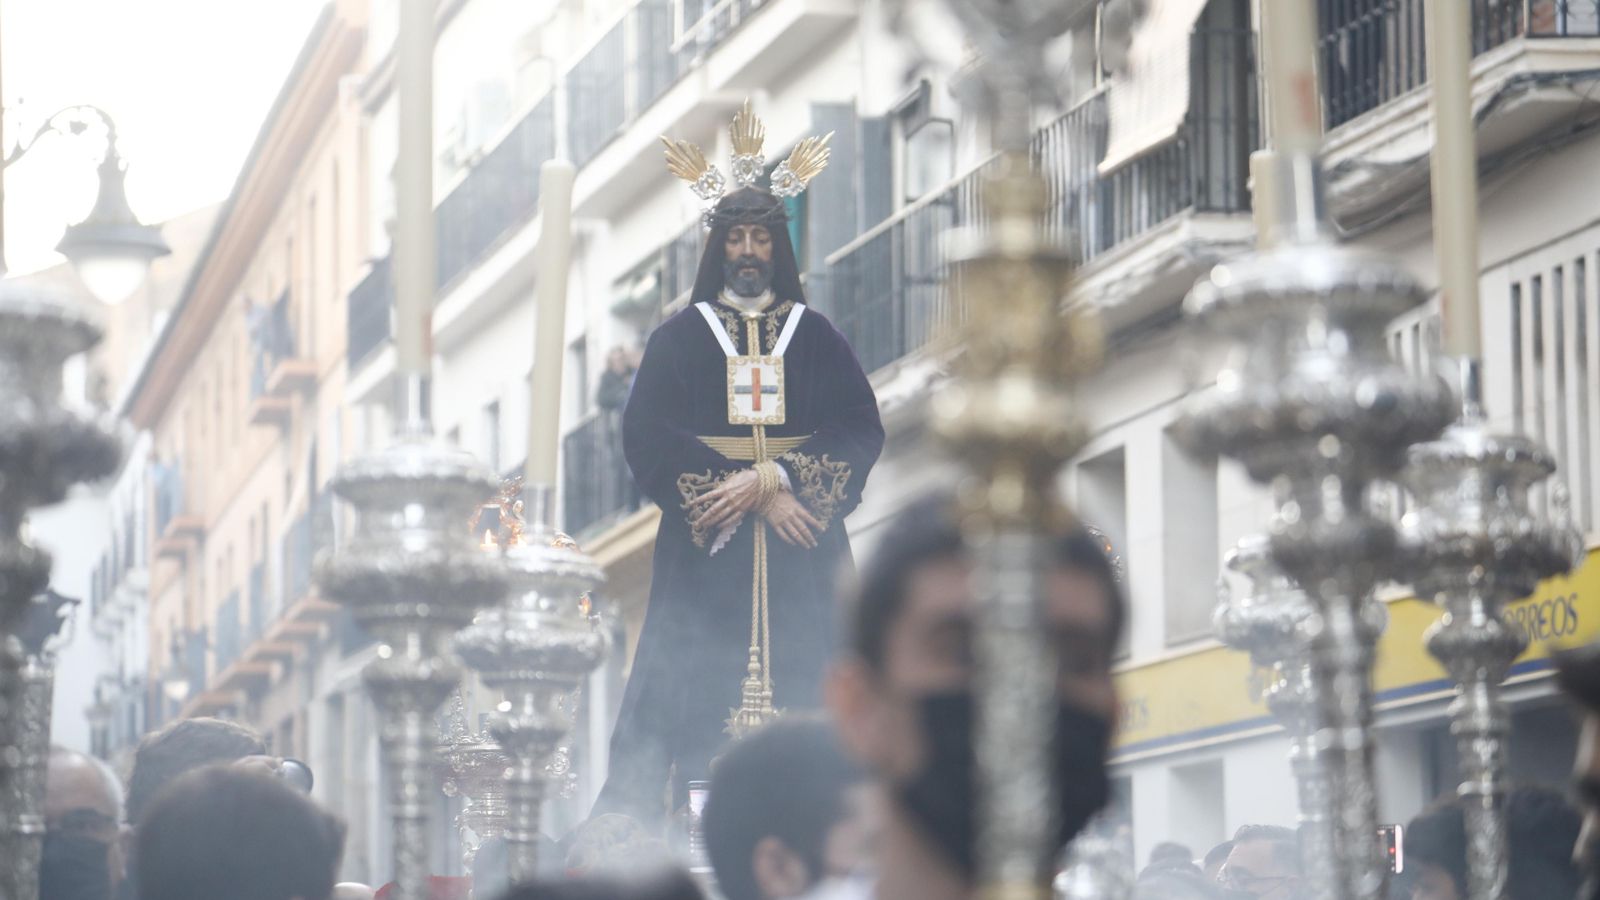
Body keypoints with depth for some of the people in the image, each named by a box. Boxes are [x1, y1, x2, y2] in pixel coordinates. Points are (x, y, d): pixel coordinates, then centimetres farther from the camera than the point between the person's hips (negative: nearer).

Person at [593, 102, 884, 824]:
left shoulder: (817, 338, 14)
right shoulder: (681, 337, 11)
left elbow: (861, 431, 2)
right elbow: (647, 433, -2)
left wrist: (771, 477, -14)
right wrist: (760, 491, -11)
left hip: (799, 549, 1)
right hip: (705, 552, -1)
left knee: (799, 696, -7)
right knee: (697, 703, -10)